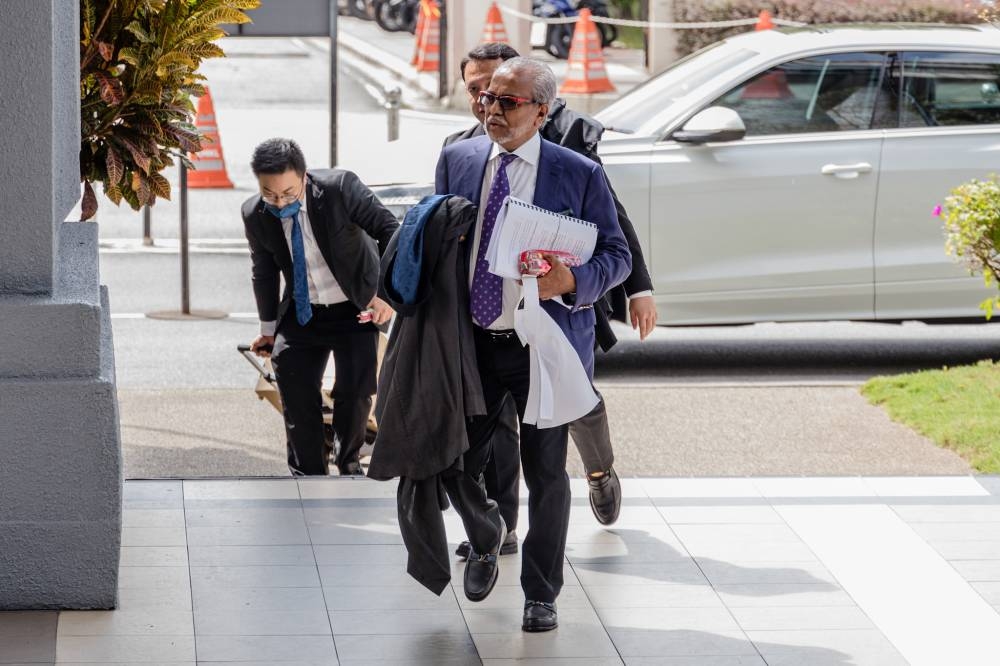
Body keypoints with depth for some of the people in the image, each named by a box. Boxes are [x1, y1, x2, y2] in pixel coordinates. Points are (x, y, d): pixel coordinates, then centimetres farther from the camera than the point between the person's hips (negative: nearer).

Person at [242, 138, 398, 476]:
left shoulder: (340, 188, -23)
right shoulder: (255, 215, -11)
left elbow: (389, 230, -15)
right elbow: (264, 273, 7)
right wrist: (268, 327, 17)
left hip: (355, 309, -3)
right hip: (301, 313, 3)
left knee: (355, 392, -13)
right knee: (296, 398, -2)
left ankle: (349, 462, 15)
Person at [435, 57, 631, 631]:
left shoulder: (579, 174, -7)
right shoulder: (458, 159, 4)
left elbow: (616, 255, -3)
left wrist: (572, 280, -23)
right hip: (471, 343, 3)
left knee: (546, 474, 4)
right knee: (456, 464, 5)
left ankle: (541, 594, 21)